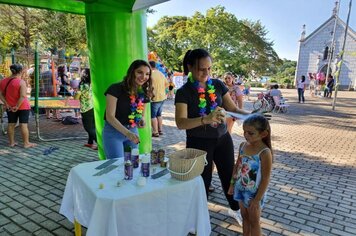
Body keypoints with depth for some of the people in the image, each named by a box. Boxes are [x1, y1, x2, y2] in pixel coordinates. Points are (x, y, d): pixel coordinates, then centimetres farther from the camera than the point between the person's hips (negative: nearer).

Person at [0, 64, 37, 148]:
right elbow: (23, 96, -25)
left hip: (10, 107, 6)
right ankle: (26, 143, 3)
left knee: (11, 124, 13)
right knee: (24, 125, -2)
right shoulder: (21, 82, -17)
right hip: (23, 106, -6)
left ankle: (11, 142, 23)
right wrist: (17, 106, -18)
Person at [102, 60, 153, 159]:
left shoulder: (144, 93, 2)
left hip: (133, 132, 5)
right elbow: (110, 116, -20)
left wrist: (141, 120, -9)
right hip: (113, 132, -5)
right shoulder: (116, 89, -15)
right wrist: (127, 133, -32)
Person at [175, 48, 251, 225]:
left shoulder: (218, 85, -2)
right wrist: (205, 119, -42)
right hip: (199, 143, -4)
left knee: (229, 175, 19)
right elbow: (180, 122, -26)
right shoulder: (184, 92, -14)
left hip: (223, 139, 4)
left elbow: (233, 108, 0)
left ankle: (235, 209, 45)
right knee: (202, 181, 10)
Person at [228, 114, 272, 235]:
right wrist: (232, 183, 11)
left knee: (254, 222, 14)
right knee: (245, 217, 23)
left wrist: (257, 199, -17)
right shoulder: (243, 145, -5)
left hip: (254, 193, -6)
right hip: (240, 189, 6)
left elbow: (265, 179, -20)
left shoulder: (265, 153, -25)